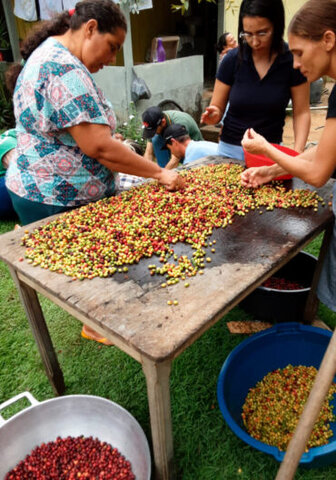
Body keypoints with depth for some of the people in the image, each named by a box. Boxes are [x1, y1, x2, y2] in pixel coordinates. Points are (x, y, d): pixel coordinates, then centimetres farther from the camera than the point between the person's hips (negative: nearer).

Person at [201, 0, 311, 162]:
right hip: (231, 149, 1)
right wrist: (214, 115, -25)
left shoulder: (292, 61, -8)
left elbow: (301, 112, -5)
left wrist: (297, 153, -19)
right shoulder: (232, 59, -7)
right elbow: (217, 107, -2)